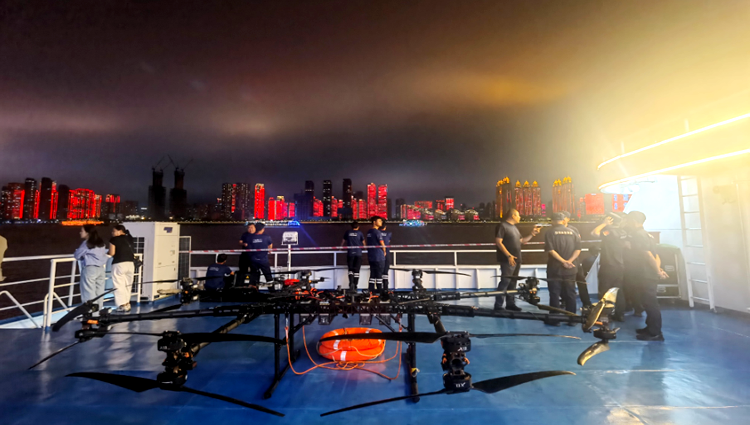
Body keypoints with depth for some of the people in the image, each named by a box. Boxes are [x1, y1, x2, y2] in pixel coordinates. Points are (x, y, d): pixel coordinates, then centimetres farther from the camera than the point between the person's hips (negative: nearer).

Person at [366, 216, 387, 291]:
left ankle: (371, 290, 12)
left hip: (371, 256, 8)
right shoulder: (377, 232, -14)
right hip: (379, 257, -8)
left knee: (372, 274, 11)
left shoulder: (369, 232, 12)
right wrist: (384, 252, 4)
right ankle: (380, 290, 5)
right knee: (379, 275, 0)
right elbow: (382, 243, -15)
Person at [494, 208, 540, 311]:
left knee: (512, 283, 11)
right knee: (505, 282, -11)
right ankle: (498, 305, -7)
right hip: (507, 260, -9)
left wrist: (532, 234, 14)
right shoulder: (502, 226, -9)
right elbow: (498, 242, -18)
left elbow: (521, 241, 24)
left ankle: (510, 304, 19)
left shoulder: (514, 227, 19)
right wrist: (508, 255, -22)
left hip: (516, 259, 9)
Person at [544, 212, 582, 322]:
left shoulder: (550, 232, -4)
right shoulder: (573, 232, 7)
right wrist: (569, 261, -9)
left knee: (554, 294, 3)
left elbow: (550, 250, -15)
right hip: (570, 269, 3)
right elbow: (578, 249, -2)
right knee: (570, 294, 11)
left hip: (555, 268, -3)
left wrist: (563, 261, -14)